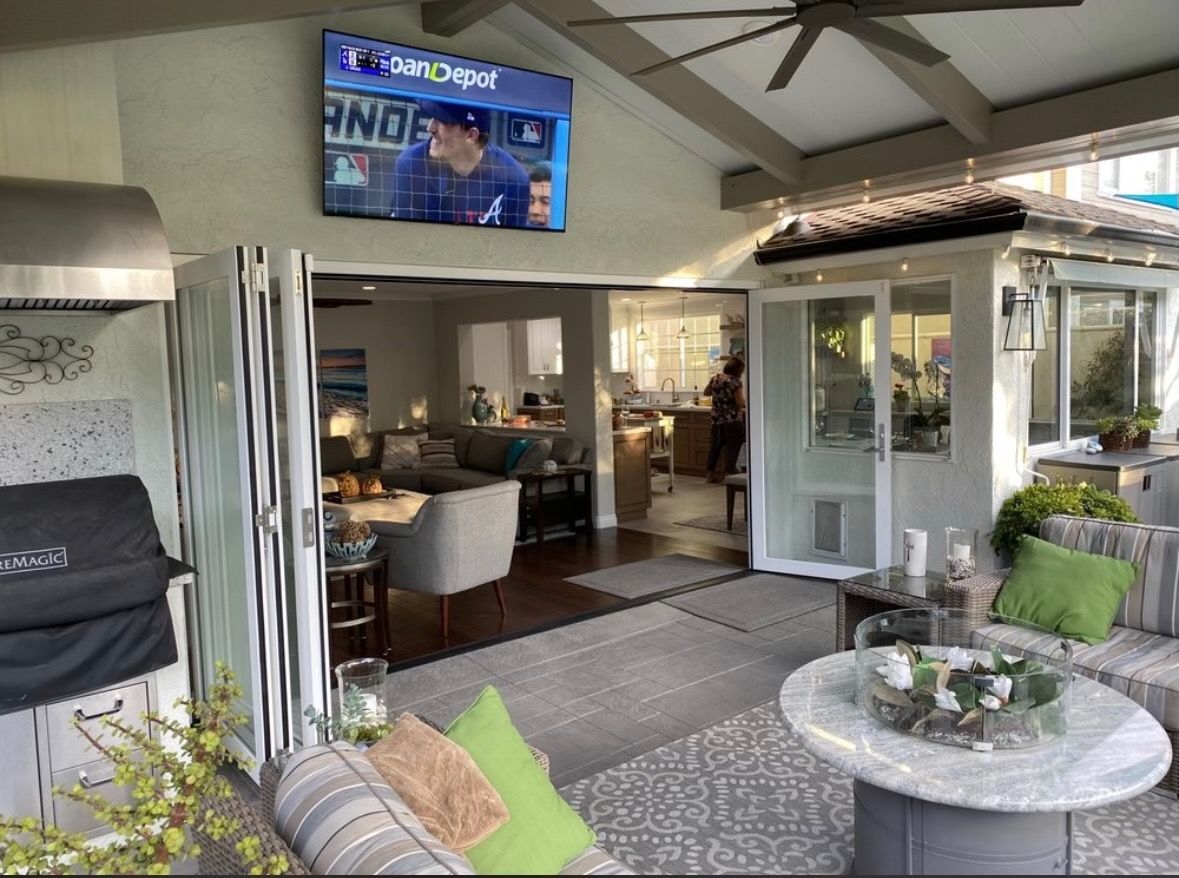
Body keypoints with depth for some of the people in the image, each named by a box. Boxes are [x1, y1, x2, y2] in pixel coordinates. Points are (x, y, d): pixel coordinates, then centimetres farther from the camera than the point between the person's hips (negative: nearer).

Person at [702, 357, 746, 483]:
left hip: (716, 419, 6)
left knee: (716, 444, 14)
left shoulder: (715, 379, 5)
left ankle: (711, 473, 17)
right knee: (733, 446, 0)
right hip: (733, 420, -6)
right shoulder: (735, 381, -13)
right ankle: (728, 473, -3)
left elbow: (706, 392, 20)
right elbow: (741, 402, -15)